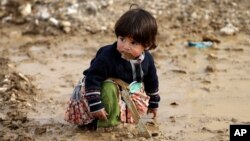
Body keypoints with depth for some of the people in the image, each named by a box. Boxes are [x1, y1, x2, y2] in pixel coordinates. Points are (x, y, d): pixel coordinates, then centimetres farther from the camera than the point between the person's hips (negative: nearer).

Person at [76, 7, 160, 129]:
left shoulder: (147, 59, -16)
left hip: (126, 91, 7)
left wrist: (153, 104, 15)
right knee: (109, 89, -35)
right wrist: (95, 105, -40)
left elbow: (151, 82, 4)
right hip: (105, 88, -6)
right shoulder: (107, 56, -37)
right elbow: (92, 79, -36)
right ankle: (108, 123, -23)